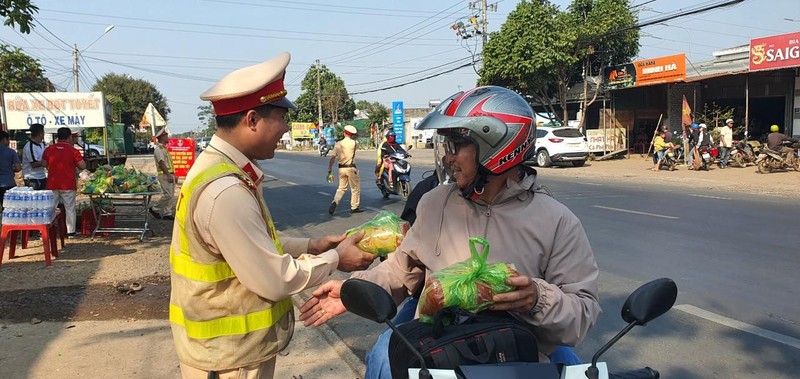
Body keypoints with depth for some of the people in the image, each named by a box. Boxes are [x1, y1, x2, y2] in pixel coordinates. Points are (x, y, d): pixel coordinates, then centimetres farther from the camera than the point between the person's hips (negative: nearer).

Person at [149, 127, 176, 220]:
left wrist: (174, 175, 22)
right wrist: (168, 175, -25)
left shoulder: (164, 148, 21)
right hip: (164, 175, -10)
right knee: (167, 194, -13)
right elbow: (161, 163, -19)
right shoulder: (158, 149, -10)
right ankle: (155, 209, 1)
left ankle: (167, 213, 11)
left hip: (169, 175, 10)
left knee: (171, 195, 8)